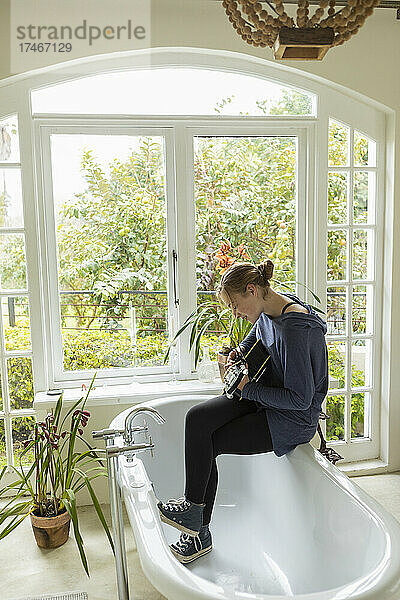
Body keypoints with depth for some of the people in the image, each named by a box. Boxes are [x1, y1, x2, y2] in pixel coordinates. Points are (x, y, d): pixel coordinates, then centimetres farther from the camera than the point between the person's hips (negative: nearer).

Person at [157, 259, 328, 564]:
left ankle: (197, 521, 14)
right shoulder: (268, 311, 0)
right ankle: (198, 531, -2)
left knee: (204, 446, -13)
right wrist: (239, 352, 10)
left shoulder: (296, 330, -28)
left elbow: (300, 399, -25)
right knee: (197, 419, -10)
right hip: (262, 396, 9)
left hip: (293, 419, -9)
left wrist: (249, 390, -17)